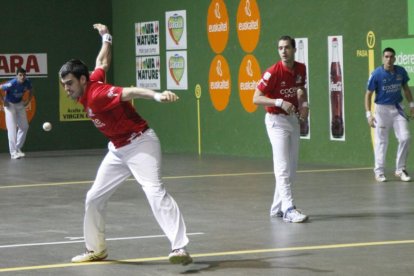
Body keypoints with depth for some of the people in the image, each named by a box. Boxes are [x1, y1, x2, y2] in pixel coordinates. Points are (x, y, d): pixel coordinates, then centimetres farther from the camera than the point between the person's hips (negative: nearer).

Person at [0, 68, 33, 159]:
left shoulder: (27, 82, -15)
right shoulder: (11, 84, -31)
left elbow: (30, 91, 8)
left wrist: (28, 100, -1)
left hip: (20, 104, 6)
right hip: (10, 104, -6)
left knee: (24, 127, 7)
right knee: (12, 128, -11)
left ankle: (18, 148, 21)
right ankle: (13, 152, -10)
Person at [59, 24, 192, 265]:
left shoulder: (96, 94, -24)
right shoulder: (89, 86, 1)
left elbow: (130, 92, -42)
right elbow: (103, 62, 20)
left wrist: (156, 95, -60)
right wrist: (106, 38, 38)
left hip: (140, 144, -10)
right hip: (118, 150, 10)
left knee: (155, 192, -27)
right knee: (94, 198, 13)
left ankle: (180, 248, -36)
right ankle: (96, 250, 27)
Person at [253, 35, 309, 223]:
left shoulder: (301, 69, 2)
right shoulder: (273, 72, -17)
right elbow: (256, 98, -17)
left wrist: (304, 103, 1)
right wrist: (279, 102, -28)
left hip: (293, 119, 7)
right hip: (276, 121, -7)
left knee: (292, 168, 10)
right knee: (283, 167, -14)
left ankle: (277, 208, 20)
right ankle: (289, 209, -19)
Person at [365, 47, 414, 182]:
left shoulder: (401, 71, -2)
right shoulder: (376, 74, -13)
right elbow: (368, 94, -7)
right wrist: (369, 114, -14)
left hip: (397, 109, 3)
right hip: (382, 109, -3)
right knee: (381, 141, 1)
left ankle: (400, 170, 9)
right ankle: (379, 171, 11)